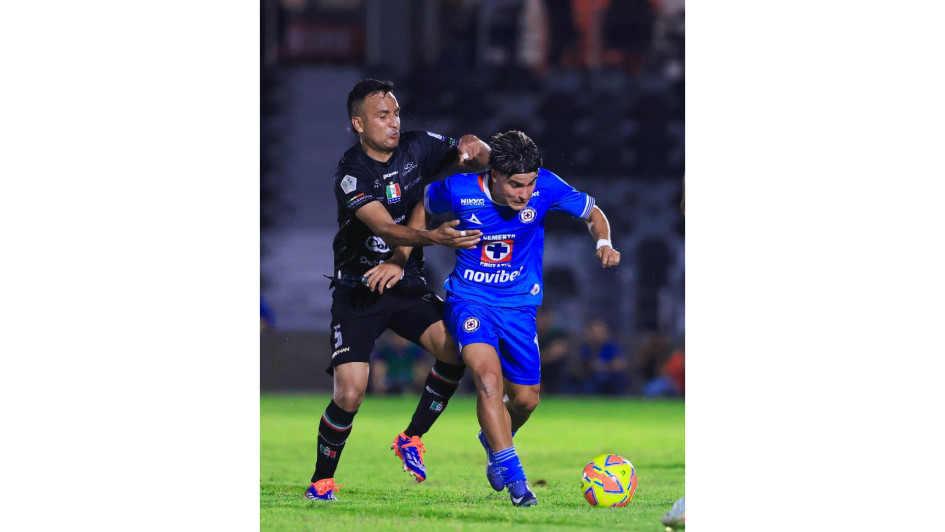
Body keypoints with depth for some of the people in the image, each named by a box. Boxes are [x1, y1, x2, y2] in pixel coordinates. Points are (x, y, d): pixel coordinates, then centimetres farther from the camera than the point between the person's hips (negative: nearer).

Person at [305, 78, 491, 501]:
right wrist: (433, 237, -47)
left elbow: (482, 160, 10)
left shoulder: (417, 148, -2)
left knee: (456, 348, -21)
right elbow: (387, 229, -30)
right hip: (357, 291, -4)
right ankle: (322, 480, 9)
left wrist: (474, 149, -16)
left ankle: (412, 438, 0)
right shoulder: (350, 173, -17)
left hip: (406, 284, 4)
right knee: (349, 392, -14)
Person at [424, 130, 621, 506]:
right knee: (488, 374, -28)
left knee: (525, 400, 9)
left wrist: (604, 243, -19)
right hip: (470, 298, -3)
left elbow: (592, 212, 1)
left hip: (519, 303, 3)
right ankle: (512, 474, -23)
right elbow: (422, 208, 3)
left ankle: (494, 440, 44)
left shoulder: (546, 187, -15)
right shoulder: (458, 190, -19)